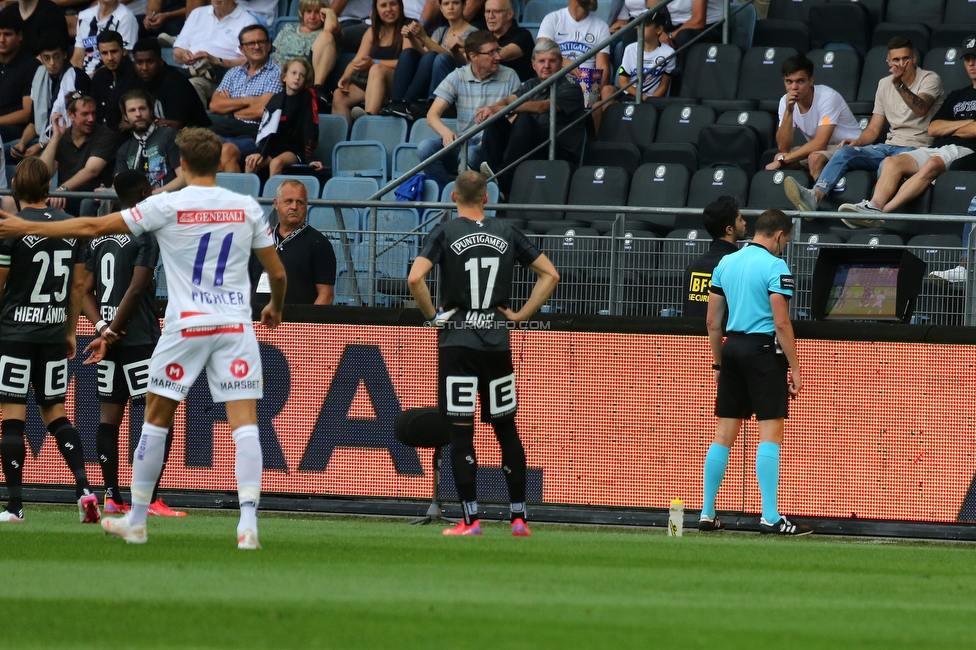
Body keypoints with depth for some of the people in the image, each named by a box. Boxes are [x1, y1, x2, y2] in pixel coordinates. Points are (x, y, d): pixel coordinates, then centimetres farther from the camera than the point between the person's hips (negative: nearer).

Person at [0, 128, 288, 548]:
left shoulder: (167, 206, -4)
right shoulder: (248, 209, 3)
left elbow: (94, 227, -2)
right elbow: (277, 272, 9)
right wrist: (275, 308, 32)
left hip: (186, 326, -2)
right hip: (236, 324, 2)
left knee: (156, 419, 12)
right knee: (245, 424, -2)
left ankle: (136, 520, 19)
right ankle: (248, 524, -15)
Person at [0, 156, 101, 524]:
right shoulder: (71, 226, 5)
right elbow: (78, 285, 11)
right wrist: (70, 331, 20)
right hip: (54, 333, 5)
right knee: (55, 414, 13)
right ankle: (83, 487, -4)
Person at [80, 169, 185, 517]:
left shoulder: (98, 236, 14)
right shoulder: (146, 234, -9)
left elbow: (86, 292, 10)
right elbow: (136, 290, -15)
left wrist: (102, 327, -1)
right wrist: (110, 333, -11)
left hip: (111, 341, 8)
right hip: (140, 341, -8)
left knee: (110, 415, 8)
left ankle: (112, 498, 8)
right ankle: (151, 499, -10)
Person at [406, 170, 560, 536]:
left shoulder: (445, 233, -3)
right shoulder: (506, 234, 7)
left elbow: (415, 278, -17)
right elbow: (550, 275, 9)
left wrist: (432, 315, -4)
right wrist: (521, 315, 9)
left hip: (457, 341, -3)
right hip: (498, 341, 3)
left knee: (461, 431, -2)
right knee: (506, 428, 10)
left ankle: (470, 520, -5)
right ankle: (519, 518, 9)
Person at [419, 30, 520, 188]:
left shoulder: (509, 77, 4)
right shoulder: (457, 78, 6)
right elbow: (432, 115, 0)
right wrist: (446, 132, -24)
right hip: (464, 142, 3)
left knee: (469, 155, -37)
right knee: (426, 147, -24)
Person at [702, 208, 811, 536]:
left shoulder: (725, 263, 12)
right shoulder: (775, 267, -8)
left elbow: (712, 321, 14)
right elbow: (781, 323, -14)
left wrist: (719, 362, 22)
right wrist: (794, 369, -9)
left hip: (732, 348, 7)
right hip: (764, 349, -7)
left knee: (724, 433, 10)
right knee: (770, 433, -6)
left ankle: (707, 513, 11)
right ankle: (770, 517, -10)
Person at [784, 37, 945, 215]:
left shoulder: (930, 80, 0)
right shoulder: (884, 85, 17)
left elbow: (920, 110, -22)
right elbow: (874, 129, 16)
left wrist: (899, 85, -35)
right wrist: (857, 141, -5)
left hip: (916, 148, -5)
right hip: (889, 146, 5)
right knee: (845, 151, -20)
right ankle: (814, 197, -39)